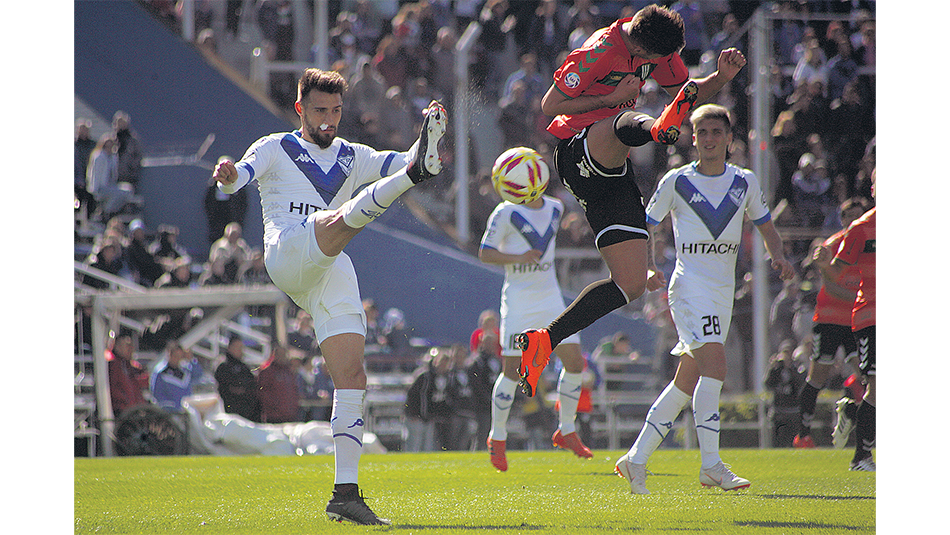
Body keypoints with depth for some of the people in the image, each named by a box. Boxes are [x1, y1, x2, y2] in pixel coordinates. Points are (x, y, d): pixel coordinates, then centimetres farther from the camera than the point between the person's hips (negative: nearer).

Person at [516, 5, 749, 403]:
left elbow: (687, 92, 17)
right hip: (577, 152, -8)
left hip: (611, 175, 8)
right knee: (625, 125, -41)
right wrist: (613, 99, -17)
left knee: (631, 284, 1)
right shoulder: (598, 53, -15)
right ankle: (657, 128, -78)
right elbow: (550, 106, -11)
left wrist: (721, 78, -3)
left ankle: (543, 341, 4)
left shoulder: (658, 49, 7)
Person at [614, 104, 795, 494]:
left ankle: (636, 460, 12)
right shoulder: (676, 182, -1)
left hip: (724, 291, 5)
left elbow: (766, 227, 20)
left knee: (688, 381, 5)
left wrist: (778, 257, 0)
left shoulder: (745, 183, 9)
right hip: (689, 285, -5)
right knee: (715, 364, -23)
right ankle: (711, 465, -24)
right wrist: (647, 270, -11)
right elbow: (643, 228, 6)